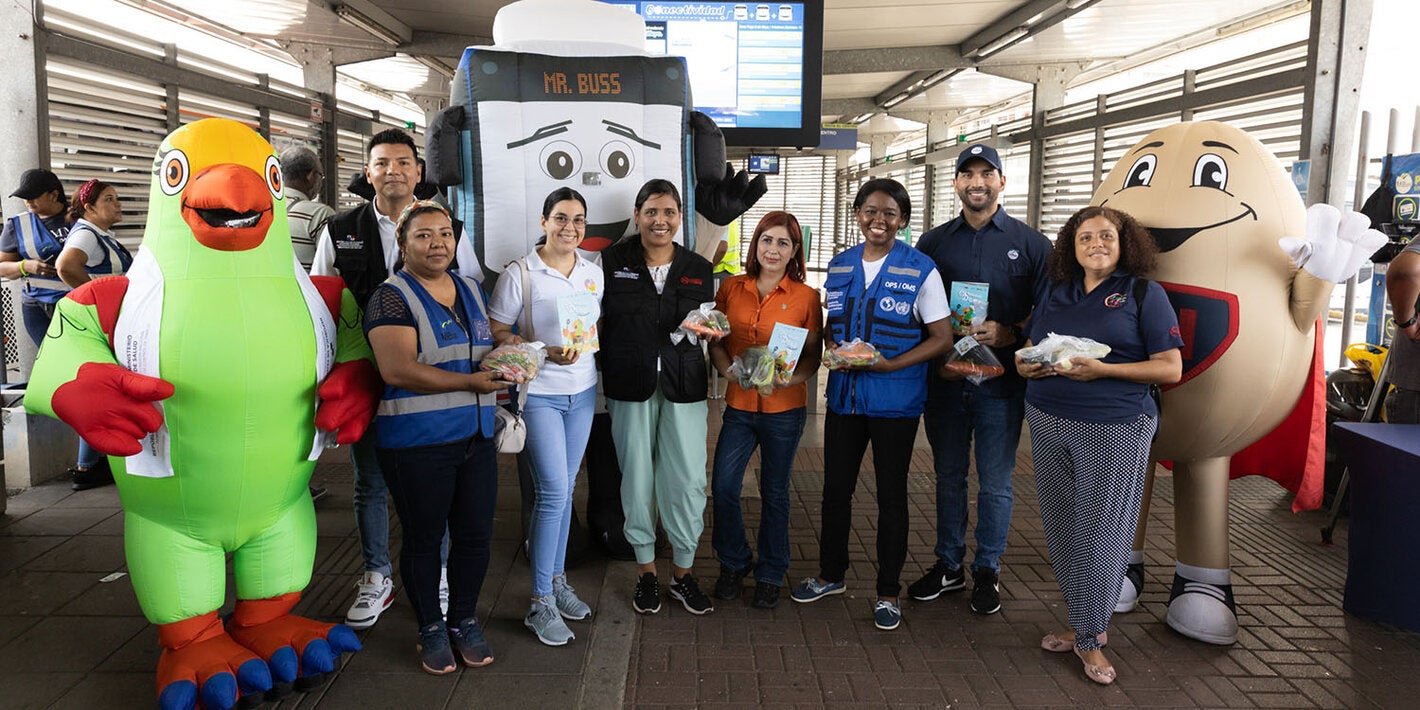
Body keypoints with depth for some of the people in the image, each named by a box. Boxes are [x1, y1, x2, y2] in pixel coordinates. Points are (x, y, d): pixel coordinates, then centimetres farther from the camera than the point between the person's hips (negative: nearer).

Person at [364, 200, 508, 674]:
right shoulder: (391, 297, -9)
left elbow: (492, 342, 25)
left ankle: (464, 620, 31)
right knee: (423, 537, 9)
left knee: (475, 534, 11)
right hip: (416, 444, -6)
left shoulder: (471, 290, 12)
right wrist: (470, 381, -22)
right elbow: (398, 370, -21)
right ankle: (431, 628, 28)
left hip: (476, 438, 6)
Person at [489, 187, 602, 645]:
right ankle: (541, 603, 3)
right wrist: (545, 351, -22)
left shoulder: (594, 274, 7)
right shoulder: (520, 274, -9)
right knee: (553, 491, -9)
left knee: (564, 489, 13)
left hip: (582, 391, 5)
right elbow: (496, 333, -9)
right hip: (538, 393, -5)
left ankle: (556, 579, 28)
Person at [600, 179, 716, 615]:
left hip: (684, 386, 1)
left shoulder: (697, 268, 8)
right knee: (637, 478, 7)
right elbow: (596, 321, 3)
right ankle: (646, 571, 24)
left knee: (688, 480, -1)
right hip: (630, 386, -1)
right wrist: (609, 371, -7)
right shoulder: (612, 261, 2)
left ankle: (682, 574, 16)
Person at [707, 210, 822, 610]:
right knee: (723, 486, -1)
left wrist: (792, 377, -19)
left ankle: (771, 575, 27)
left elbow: (814, 354, 0)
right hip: (739, 404, 2)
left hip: (785, 408, -2)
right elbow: (716, 341, 10)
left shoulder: (806, 297, -3)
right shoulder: (731, 288, 4)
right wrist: (727, 368, -10)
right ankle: (733, 563, 24)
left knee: (774, 492, 9)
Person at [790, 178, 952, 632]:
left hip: (895, 400, -4)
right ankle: (831, 574, 33)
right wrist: (833, 348, -7)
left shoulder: (920, 270, -8)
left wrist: (890, 365, -20)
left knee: (891, 494, 8)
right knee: (835, 488, 13)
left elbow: (941, 339, -8)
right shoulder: (839, 266, 6)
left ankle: (889, 592, 23)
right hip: (844, 394, 4)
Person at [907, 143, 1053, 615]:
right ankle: (948, 565, 26)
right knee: (948, 477, 12)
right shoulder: (933, 242, 8)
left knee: (995, 483, 6)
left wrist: (1008, 333, -17)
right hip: (944, 379, 2)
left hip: (1001, 381, -2)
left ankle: (987, 571, 21)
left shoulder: (1031, 244, 3)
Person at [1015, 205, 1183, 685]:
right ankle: (1086, 622, 23)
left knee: (1100, 532, -1)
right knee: (1062, 527, 8)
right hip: (1049, 423, 5)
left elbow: (1170, 368, -6)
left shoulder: (1144, 293, 0)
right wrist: (1029, 366, -7)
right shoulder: (1057, 293, 14)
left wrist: (1101, 369, -17)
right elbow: (1025, 357, 17)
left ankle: (1090, 637, 12)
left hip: (1115, 429, -4)